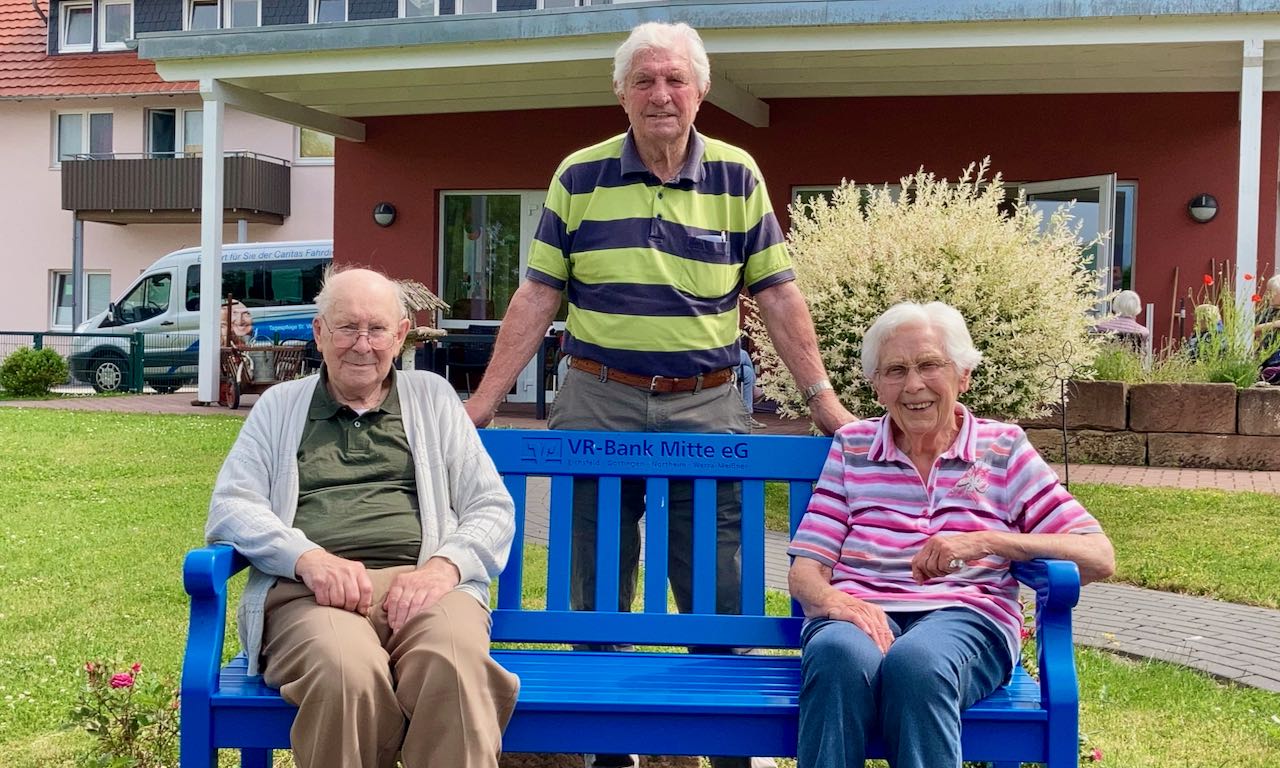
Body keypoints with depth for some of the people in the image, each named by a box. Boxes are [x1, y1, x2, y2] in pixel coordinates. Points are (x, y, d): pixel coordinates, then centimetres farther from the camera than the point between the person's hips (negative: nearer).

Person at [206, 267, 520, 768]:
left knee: (454, 666, -37)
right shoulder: (280, 406, 23)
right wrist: (307, 557, -11)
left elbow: (493, 508, 16)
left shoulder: (432, 397, 23)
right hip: (309, 590, 0)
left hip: (420, 583, 0)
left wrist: (446, 565, -7)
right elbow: (229, 506, 10)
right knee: (347, 672, -37)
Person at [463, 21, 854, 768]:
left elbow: (778, 294, 4)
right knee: (596, 591, 8)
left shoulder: (738, 176, 4)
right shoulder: (579, 177, 3)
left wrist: (823, 399, -2)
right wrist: (487, 398, -1)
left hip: (706, 407, 0)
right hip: (598, 403, 1)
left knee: (720, 591, 1)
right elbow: (538, 295, 4)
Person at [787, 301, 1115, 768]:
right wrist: (833, 599, -17)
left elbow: (1099, 559, 2)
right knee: (840, 655, -37)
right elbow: (804, 570, 9)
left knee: (915, 662, -38)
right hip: (861, 611, 1)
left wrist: (986, 541, -13)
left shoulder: (1004, 449, 12)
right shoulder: (851, 447, 17)